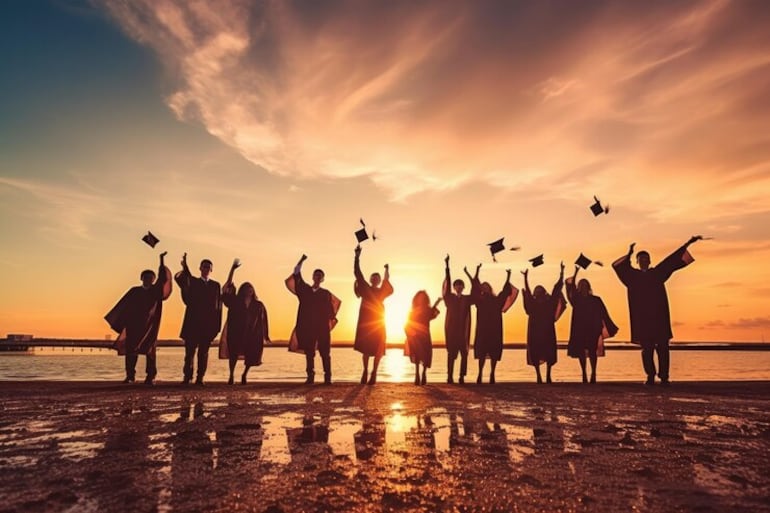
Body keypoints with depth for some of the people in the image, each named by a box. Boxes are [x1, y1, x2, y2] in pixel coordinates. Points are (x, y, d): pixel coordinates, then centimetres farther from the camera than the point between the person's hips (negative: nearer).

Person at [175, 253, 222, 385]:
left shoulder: (216, 285, 12)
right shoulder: (192, 282, 9)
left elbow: (219, 306, 7)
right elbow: (179, 278, -14)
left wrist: (217, 325, 0)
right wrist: (184, 268, -34)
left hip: (208, 325, 1)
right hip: (193, 324, -1)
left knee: (204, 352, 4)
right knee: (189, 351, 0)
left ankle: (200, 378, 8)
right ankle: (187, 377, 6)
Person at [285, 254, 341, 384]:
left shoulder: (326, 294, 9)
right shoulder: (304, 289, 10)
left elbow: (337, 302, 18)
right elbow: (296, 275, 4)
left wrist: (332, 318, 9)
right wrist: (301, 261, -6)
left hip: (322, 327, -1)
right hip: (307, 326, 1)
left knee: (325, 353, -3)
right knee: (309, 353, 3)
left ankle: (327, 377, -2)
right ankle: (310, 376, 8)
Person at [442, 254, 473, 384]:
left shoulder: (467, 299, 11)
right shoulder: (450, 297, 6)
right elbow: (447, 283, -1)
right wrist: (447, 266, -9)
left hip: (463, 329, 1)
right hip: (451, 328, -1)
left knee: (464, 353, -3)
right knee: (451, 353, -2)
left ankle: (462, 377, 1)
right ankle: (450, 376, 1)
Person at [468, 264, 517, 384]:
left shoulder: (497, 300, 12)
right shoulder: (480, 300, 7)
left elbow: (506, 291, 3)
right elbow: (475, 287, -4)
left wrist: (508, 277, -7)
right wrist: (476, 272, -14)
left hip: (495, 330, 1)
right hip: (482, 329, -1)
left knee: (494, 352, 0)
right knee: (481, 352, -4)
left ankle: (492, 374, 6)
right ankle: (480, 374, -1)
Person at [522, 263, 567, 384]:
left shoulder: (549, 301, 4)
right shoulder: (533, 303, 1)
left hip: (547, 330, 0)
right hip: (535, 330, 0)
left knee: (549, 353, 0)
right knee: (535, 353, -1)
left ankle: (548, 375, 3)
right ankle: (538, 376, 3)